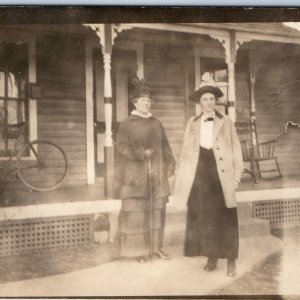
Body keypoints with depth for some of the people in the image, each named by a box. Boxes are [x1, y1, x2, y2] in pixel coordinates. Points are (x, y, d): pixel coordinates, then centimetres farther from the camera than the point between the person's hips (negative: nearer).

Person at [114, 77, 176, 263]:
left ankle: (157, 246, 20)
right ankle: (141, 250, 9)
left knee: (159, 209, 7)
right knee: (137, 211, -2)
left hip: (157, 172, 4)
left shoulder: (156, 123, 13)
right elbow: (122, 148, -7)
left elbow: (165, 146, 15)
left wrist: (170, 164, 2)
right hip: (136, 174, -4)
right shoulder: (127, 124, 1)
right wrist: (141, 153, -19)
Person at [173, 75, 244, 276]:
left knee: (225, 218, 2)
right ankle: (212, 257, 21)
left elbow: (235, 151, 1)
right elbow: (186, 153, 8)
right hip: (199, 178, 3)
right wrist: (182, 177, 2)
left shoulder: (226, 123, 2)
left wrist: (236, 177, -4)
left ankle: (231, 260, 13)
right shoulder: (192, 124, 8)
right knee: (203, 218, 7)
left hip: (221, 178, -2)